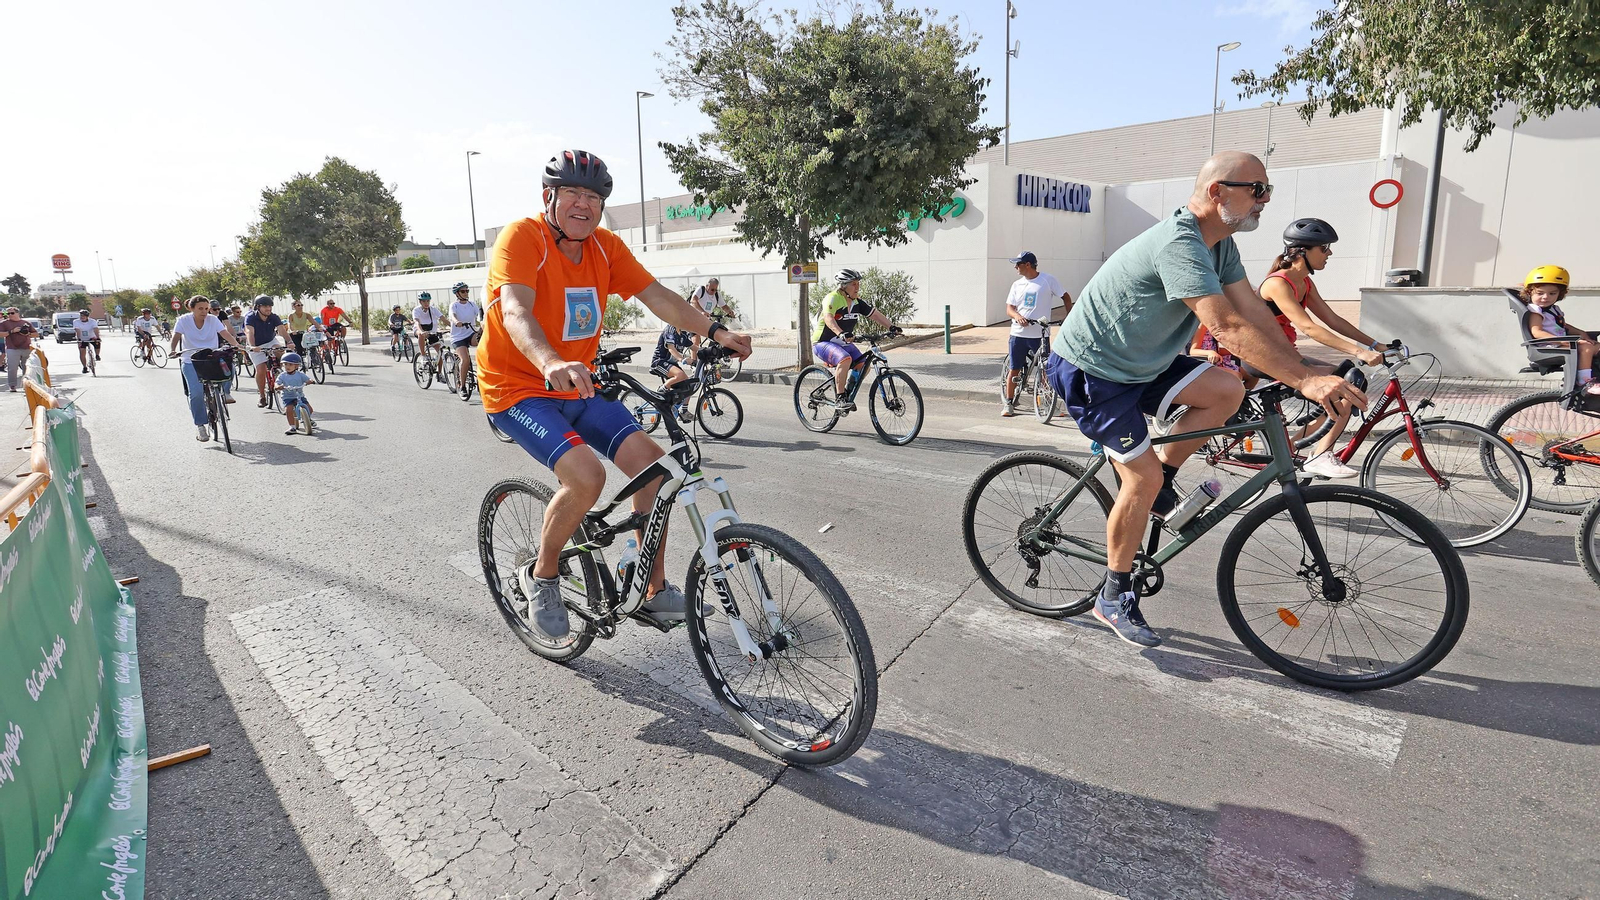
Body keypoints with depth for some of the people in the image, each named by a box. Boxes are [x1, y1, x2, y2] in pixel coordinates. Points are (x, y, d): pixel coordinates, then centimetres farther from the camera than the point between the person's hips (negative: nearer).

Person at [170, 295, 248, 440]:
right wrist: (172, 350, -30)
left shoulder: (213, 319, 0)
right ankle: (200, 426, -7)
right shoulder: (183, 320, -2)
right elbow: (176, 336, -10)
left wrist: (237, 346, -30)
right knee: (197, 393, -20)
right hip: (191, 362, -3)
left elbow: (226, 334, -11)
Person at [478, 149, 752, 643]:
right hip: (519, 388, -6)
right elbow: (515, 311, -33)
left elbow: (657, 295, -4)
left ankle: (655, 591, 10)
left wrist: (716, 331, -19)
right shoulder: (522, 237, -17)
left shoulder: (606, 247, 2)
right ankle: (541, 576, 1)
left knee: (652, 463, -6)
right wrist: (550, 364, -53)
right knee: (586, 475, -28)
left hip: (578, 388, 7)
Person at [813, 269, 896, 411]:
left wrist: (891, 327, -12)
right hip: (823, 343, -7)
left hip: (843, 343, 7)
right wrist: (840, 333, -52)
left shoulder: (857, 302, 3)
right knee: (845, 359, -34)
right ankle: (840, 399, -26)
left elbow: (875, 315, 2)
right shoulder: (833, 298, -19)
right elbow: (828, 318, -36)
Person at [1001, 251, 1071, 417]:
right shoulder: (1017, 284, 9)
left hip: (1039, 334, -3)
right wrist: (1017, 316, -17)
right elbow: (1009, 309, 5)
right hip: (1018, 333, 3)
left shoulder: (1048, 280, -1)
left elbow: (1065, 297, 6)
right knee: (1014, 369, 6)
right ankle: (1008, 403, 16)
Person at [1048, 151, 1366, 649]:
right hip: (1088, 370, -9)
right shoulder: (1179, 244, -26)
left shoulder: (1219, 243, 5)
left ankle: (1157, 484, 9)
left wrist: (1307, 372, -6)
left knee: (1227, 390, -8)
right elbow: (1227, 328, -34)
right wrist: (1306, 381, -35)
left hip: (1139, 362, 9)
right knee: (1143, 478, -9)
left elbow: (1255, 311, 3)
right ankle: (1114, 597, 8)